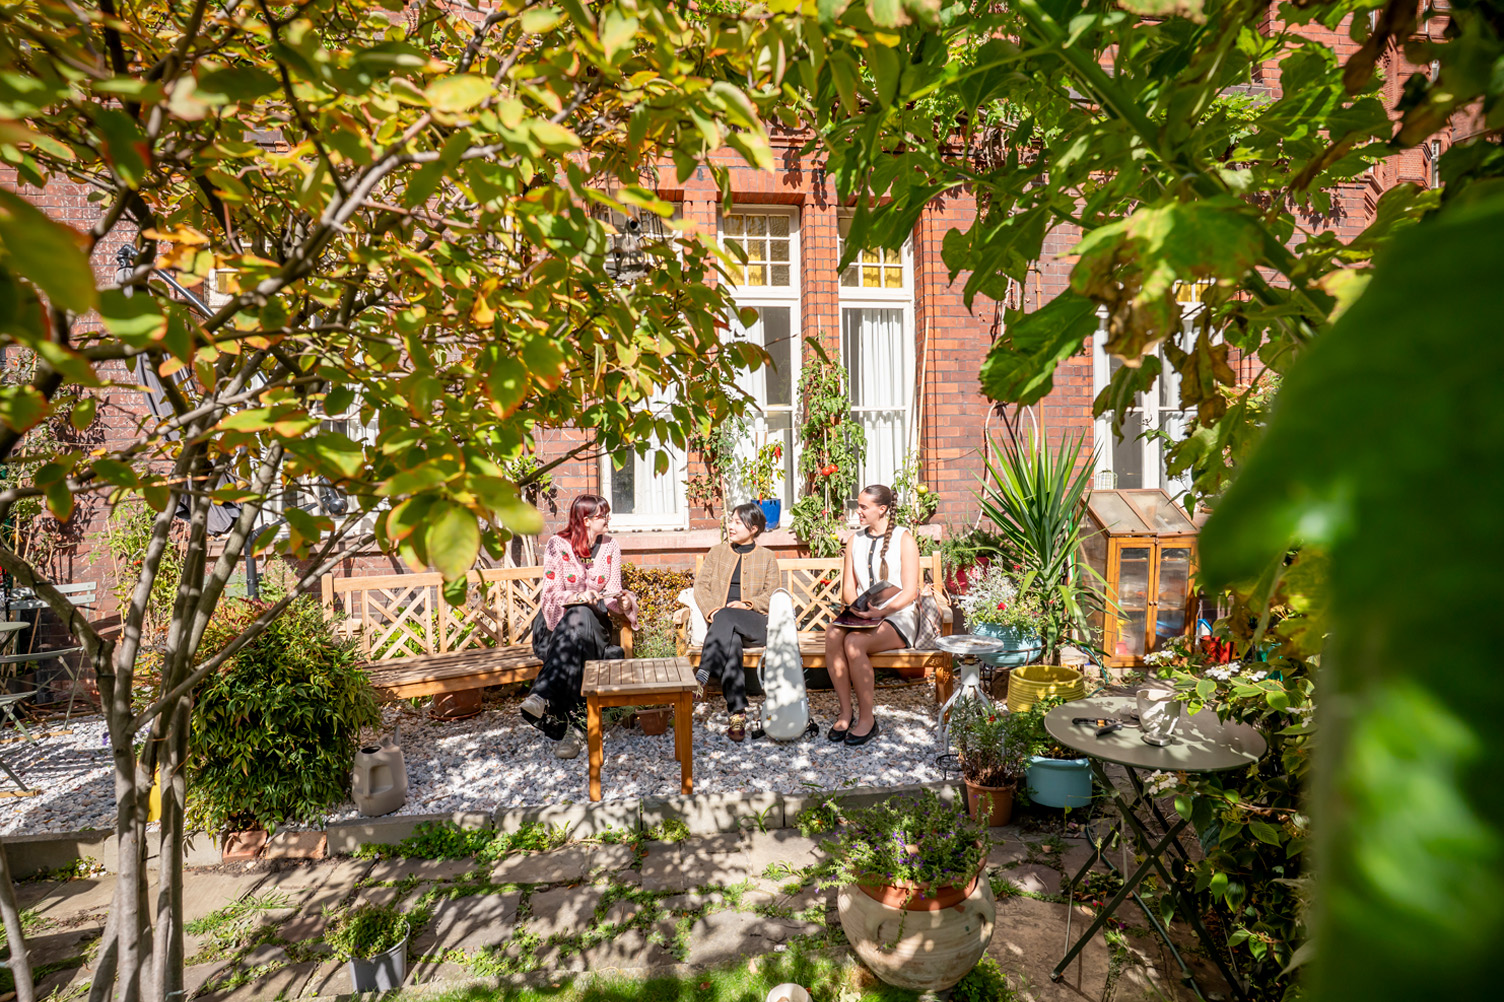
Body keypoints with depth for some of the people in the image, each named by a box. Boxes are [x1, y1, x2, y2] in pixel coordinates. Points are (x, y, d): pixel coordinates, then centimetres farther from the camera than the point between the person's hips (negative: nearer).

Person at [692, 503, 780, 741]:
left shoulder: (767, 558, 18)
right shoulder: (717, 552, 22)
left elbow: (772, 596, 7)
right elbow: (701, 586, 12)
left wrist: (747, 604, -13)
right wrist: (713, 611, -8)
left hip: (756, 623, -1)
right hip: (724, 624, 1)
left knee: (727, 617, -36)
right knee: (730, 642, -35)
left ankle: (703, 677, -41)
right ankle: (737, 714, -42)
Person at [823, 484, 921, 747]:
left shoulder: (904, 539, 0)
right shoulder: (855, 540, 16)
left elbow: (910, 592, -7)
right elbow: (848, 588, 13)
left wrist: (881, 612, -21)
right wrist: (859, 608, -9)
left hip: (898, 616, -4)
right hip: (861, 615, 5)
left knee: (854, 642, -33)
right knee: (832, 634, -29)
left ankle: (866, 718, -19)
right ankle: (845, 712, -19)